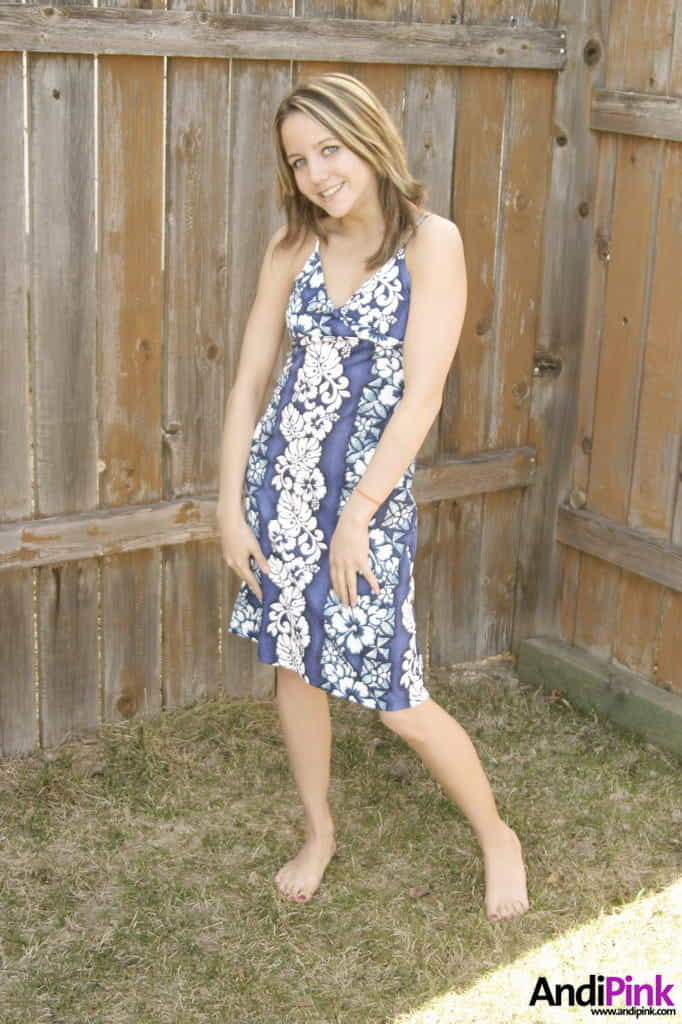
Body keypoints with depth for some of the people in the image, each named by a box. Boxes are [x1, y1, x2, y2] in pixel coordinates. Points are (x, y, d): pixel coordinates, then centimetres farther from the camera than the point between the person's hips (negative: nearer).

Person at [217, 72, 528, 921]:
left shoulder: (431, 241, -12)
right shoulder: (292, 247, 2)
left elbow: (421, 396, -17)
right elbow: (250, 378, 4)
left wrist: (355, 519, -16)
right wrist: (230, 504, -1)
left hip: (368, 490, -5)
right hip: (280, 478, 5)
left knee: (396, 702, 1)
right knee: (294, 665, 15)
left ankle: (496, 835, 26)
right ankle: (319, 833, 37)